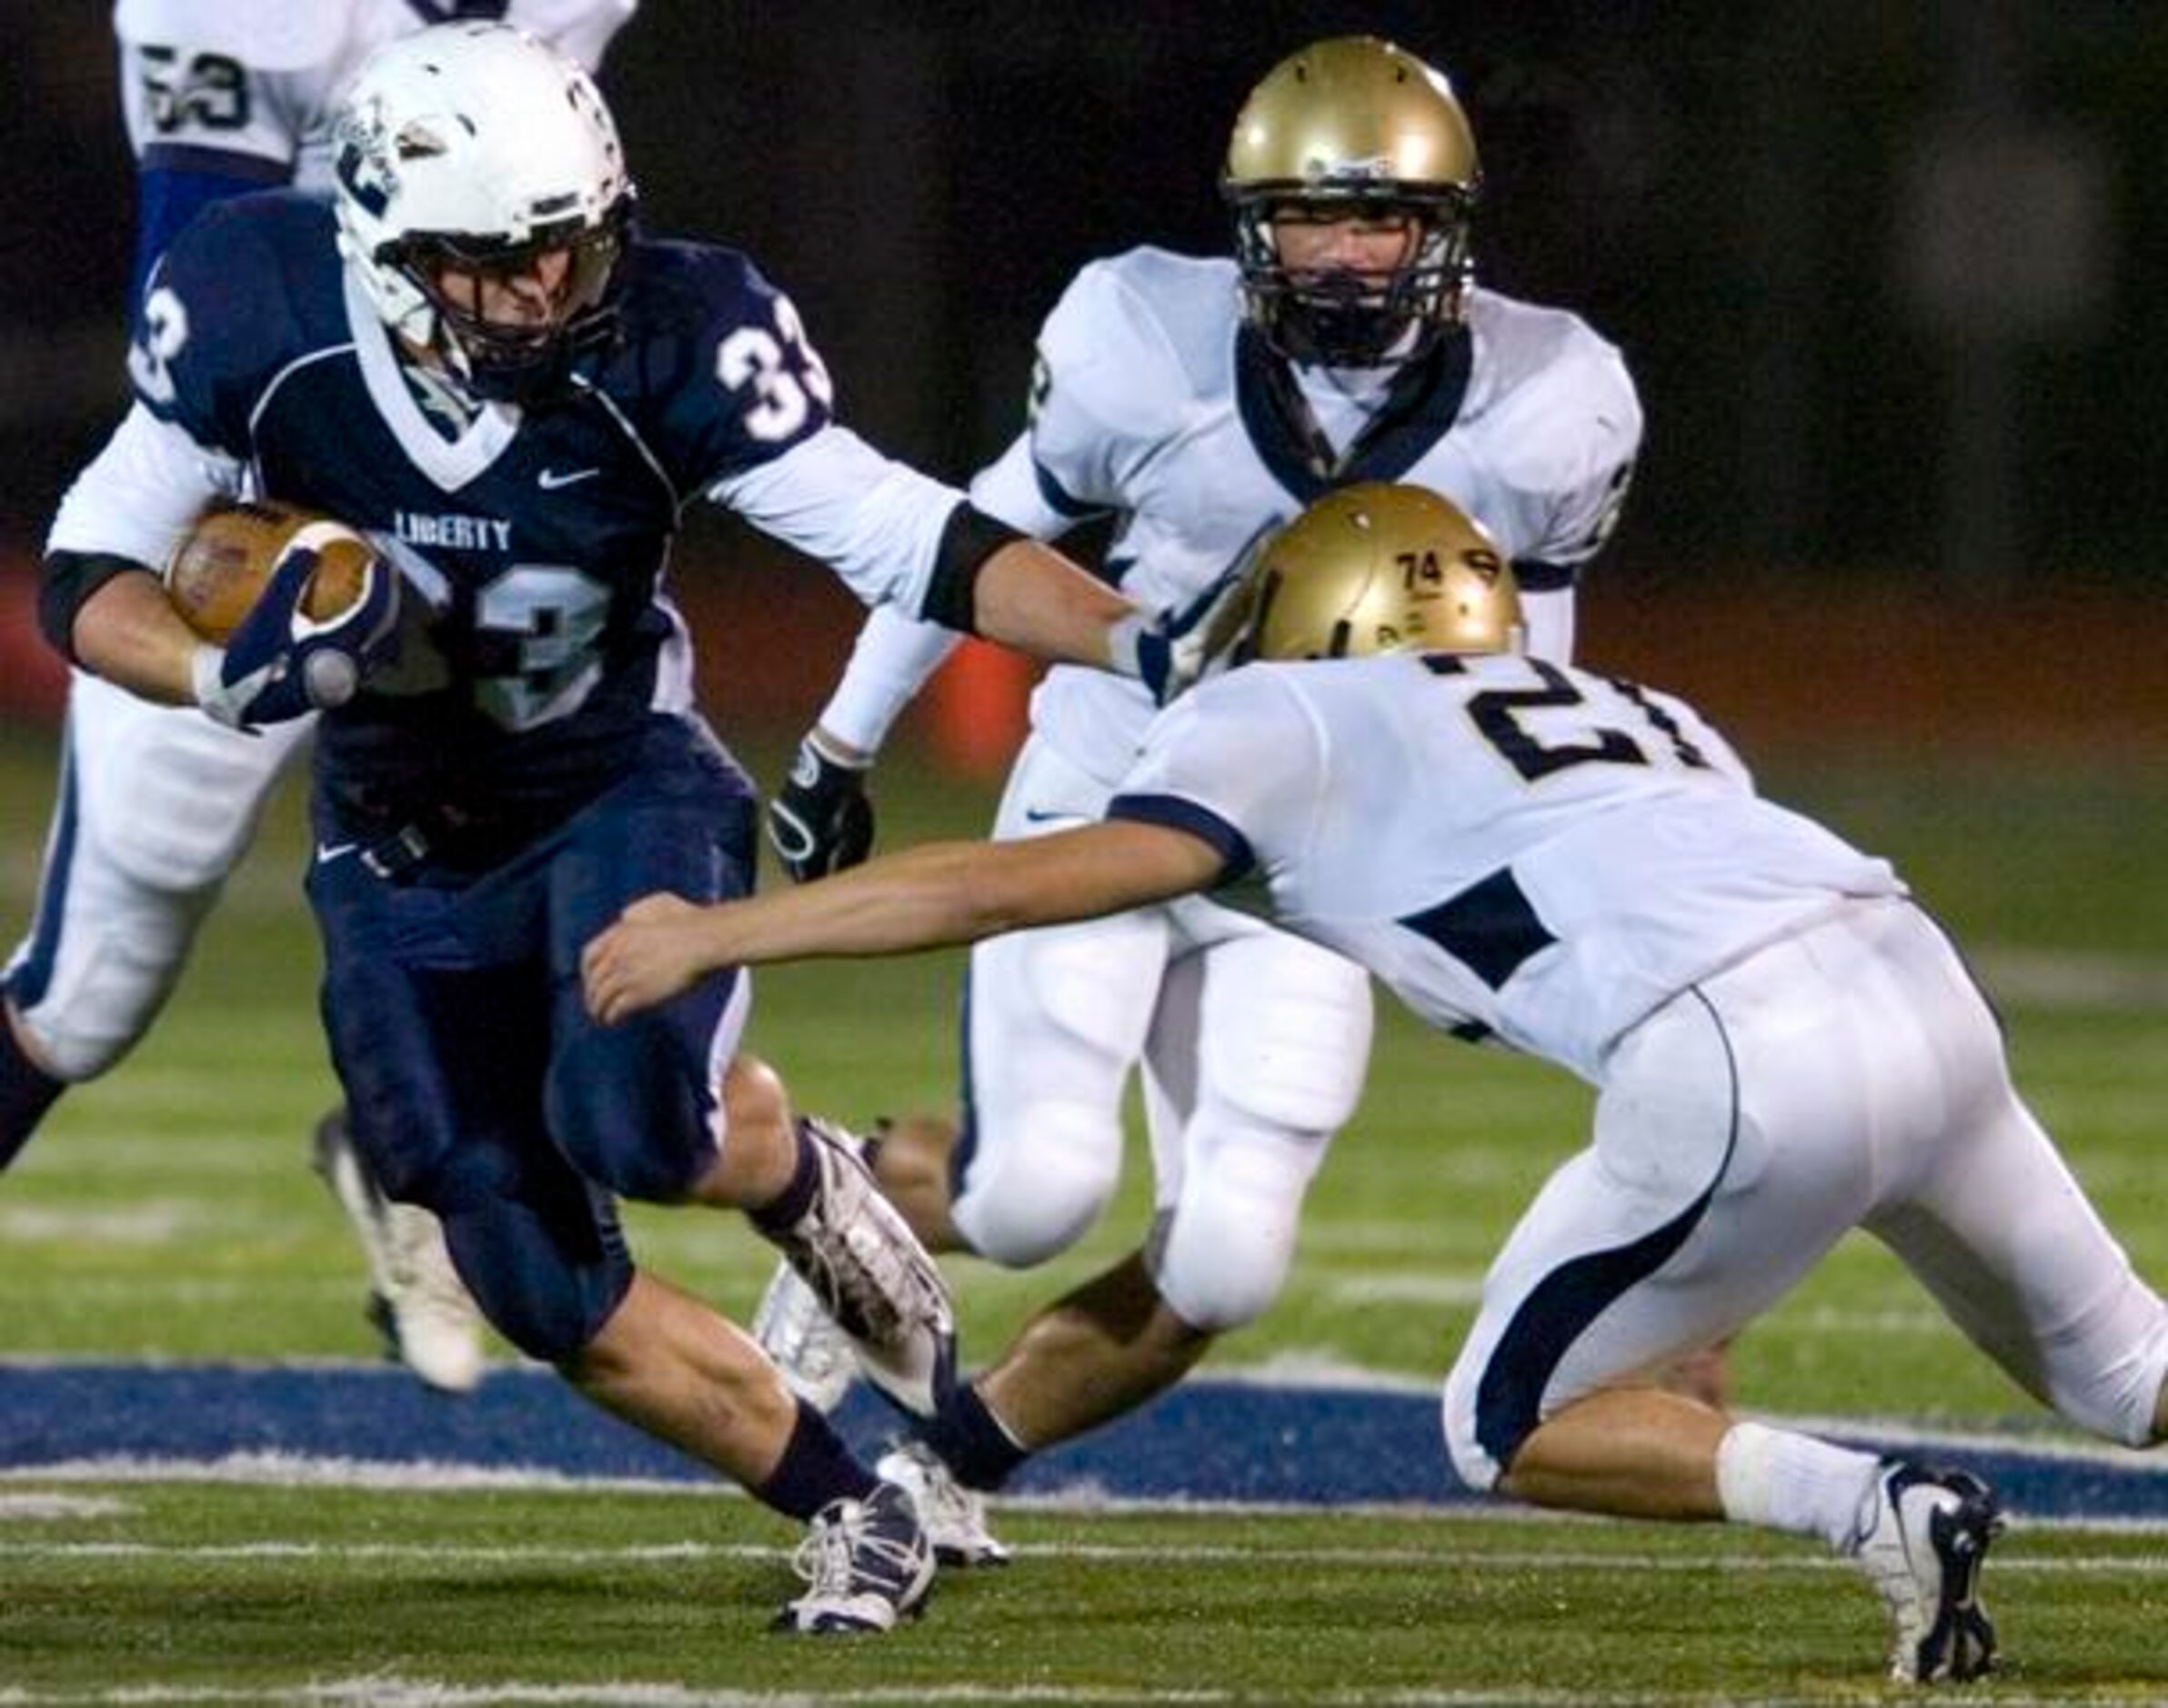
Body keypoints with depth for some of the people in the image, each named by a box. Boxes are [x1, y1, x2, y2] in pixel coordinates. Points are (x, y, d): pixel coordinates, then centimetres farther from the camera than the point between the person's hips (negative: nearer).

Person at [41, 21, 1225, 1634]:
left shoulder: (662, 335, -25)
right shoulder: (262, 314, -22)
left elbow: (906, 535, -24)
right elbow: (88, 572, -14)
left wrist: (1139, 643, -37)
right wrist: (230, 676, -35)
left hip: (625, 789, -2)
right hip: (401, 849, 2)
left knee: (635, 1123, -31)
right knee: (557, 1301, -1)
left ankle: (794, 1174, 5)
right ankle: (861, 1518, 20)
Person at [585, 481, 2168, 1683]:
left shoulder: (1299, 723, 14)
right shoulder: (1641, 711, 31)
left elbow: (1016, 883, 9)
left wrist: (716, 934, 16)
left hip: (1752, 1076, -6)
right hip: (1924, 975, 6)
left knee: (1512, 1433, 16)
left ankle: (1876, 1510, -1)